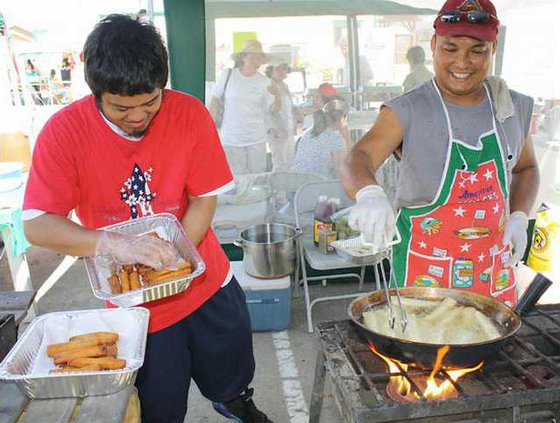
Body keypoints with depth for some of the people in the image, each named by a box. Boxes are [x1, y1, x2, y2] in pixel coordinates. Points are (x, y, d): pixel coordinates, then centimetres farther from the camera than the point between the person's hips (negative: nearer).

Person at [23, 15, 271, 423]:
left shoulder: (190, 114, -13)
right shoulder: (64, 132, -16)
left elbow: (204, 200, -10)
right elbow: (36, 225, -19)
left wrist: (172, 260, -22)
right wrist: (112, 243, -35)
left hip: (207, 282, 2)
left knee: (232, 379, 24)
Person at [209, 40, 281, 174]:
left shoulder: (264, 81, 2)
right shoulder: (228, 75, -3)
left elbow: (273, 110, 2)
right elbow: (215, 100, 6)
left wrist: (278, 96, -18)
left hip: (257, 140, 2)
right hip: (231, 139, -2)